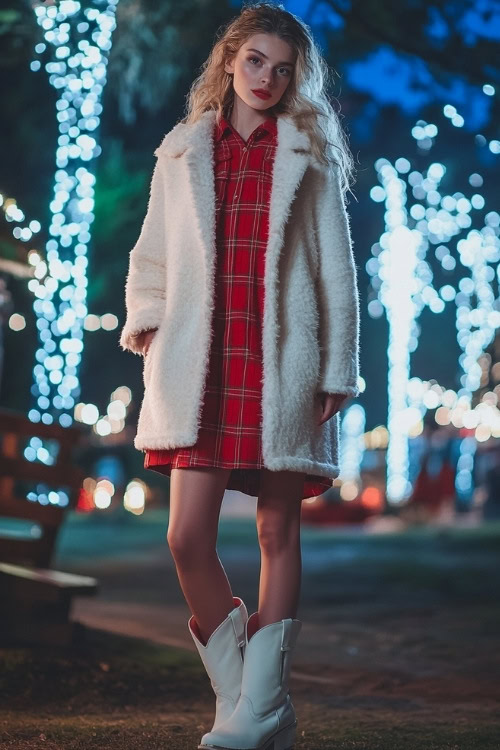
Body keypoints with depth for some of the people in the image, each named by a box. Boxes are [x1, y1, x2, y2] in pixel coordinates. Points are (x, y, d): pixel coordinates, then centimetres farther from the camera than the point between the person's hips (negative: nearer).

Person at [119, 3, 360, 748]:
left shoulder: (308, 156, 8)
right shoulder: (182, 152, 14)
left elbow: (335, 270, 5)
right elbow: (152, 255, 19)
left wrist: (338, 369, 0)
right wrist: (145, 320, 2)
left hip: (281, 366, -1)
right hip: (201, 369, 2)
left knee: (278, 533, 3)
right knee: (188, 538, -7)